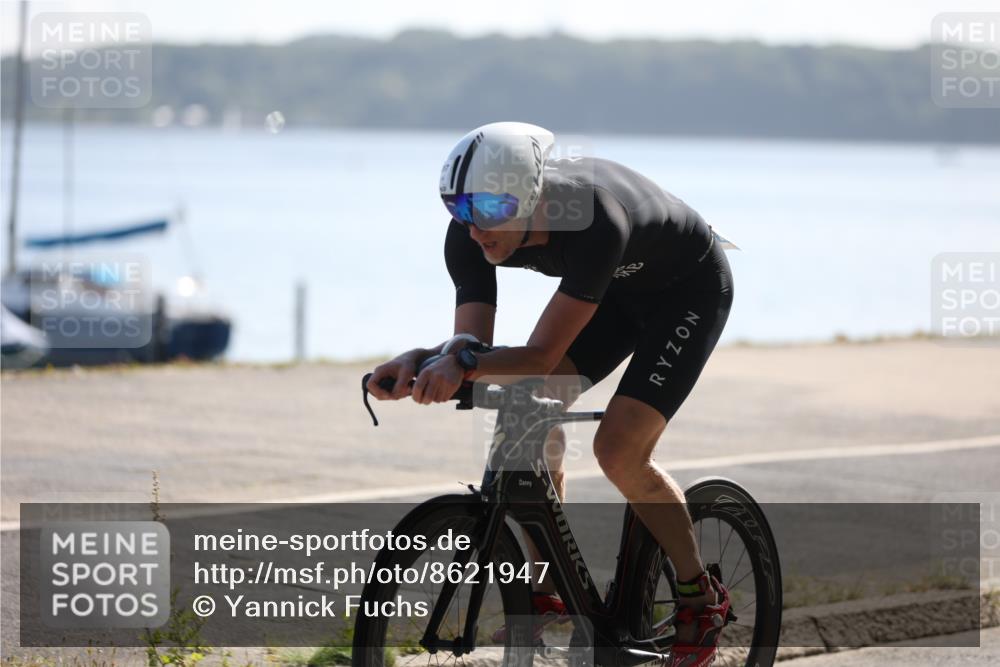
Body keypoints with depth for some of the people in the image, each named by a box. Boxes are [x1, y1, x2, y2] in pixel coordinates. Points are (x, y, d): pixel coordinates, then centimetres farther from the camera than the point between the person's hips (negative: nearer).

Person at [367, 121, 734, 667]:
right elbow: (472, 344, -23)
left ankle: (702, 598, 2)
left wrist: (463, 366, -57)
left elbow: (542, 355, -42)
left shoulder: (593, 222, -43)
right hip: (615, 286, 7)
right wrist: (420, 361, -43)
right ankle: (547, 593, 1)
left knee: (618, 450, -19)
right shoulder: (470, 236, -24)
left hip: (689, 288, -7)